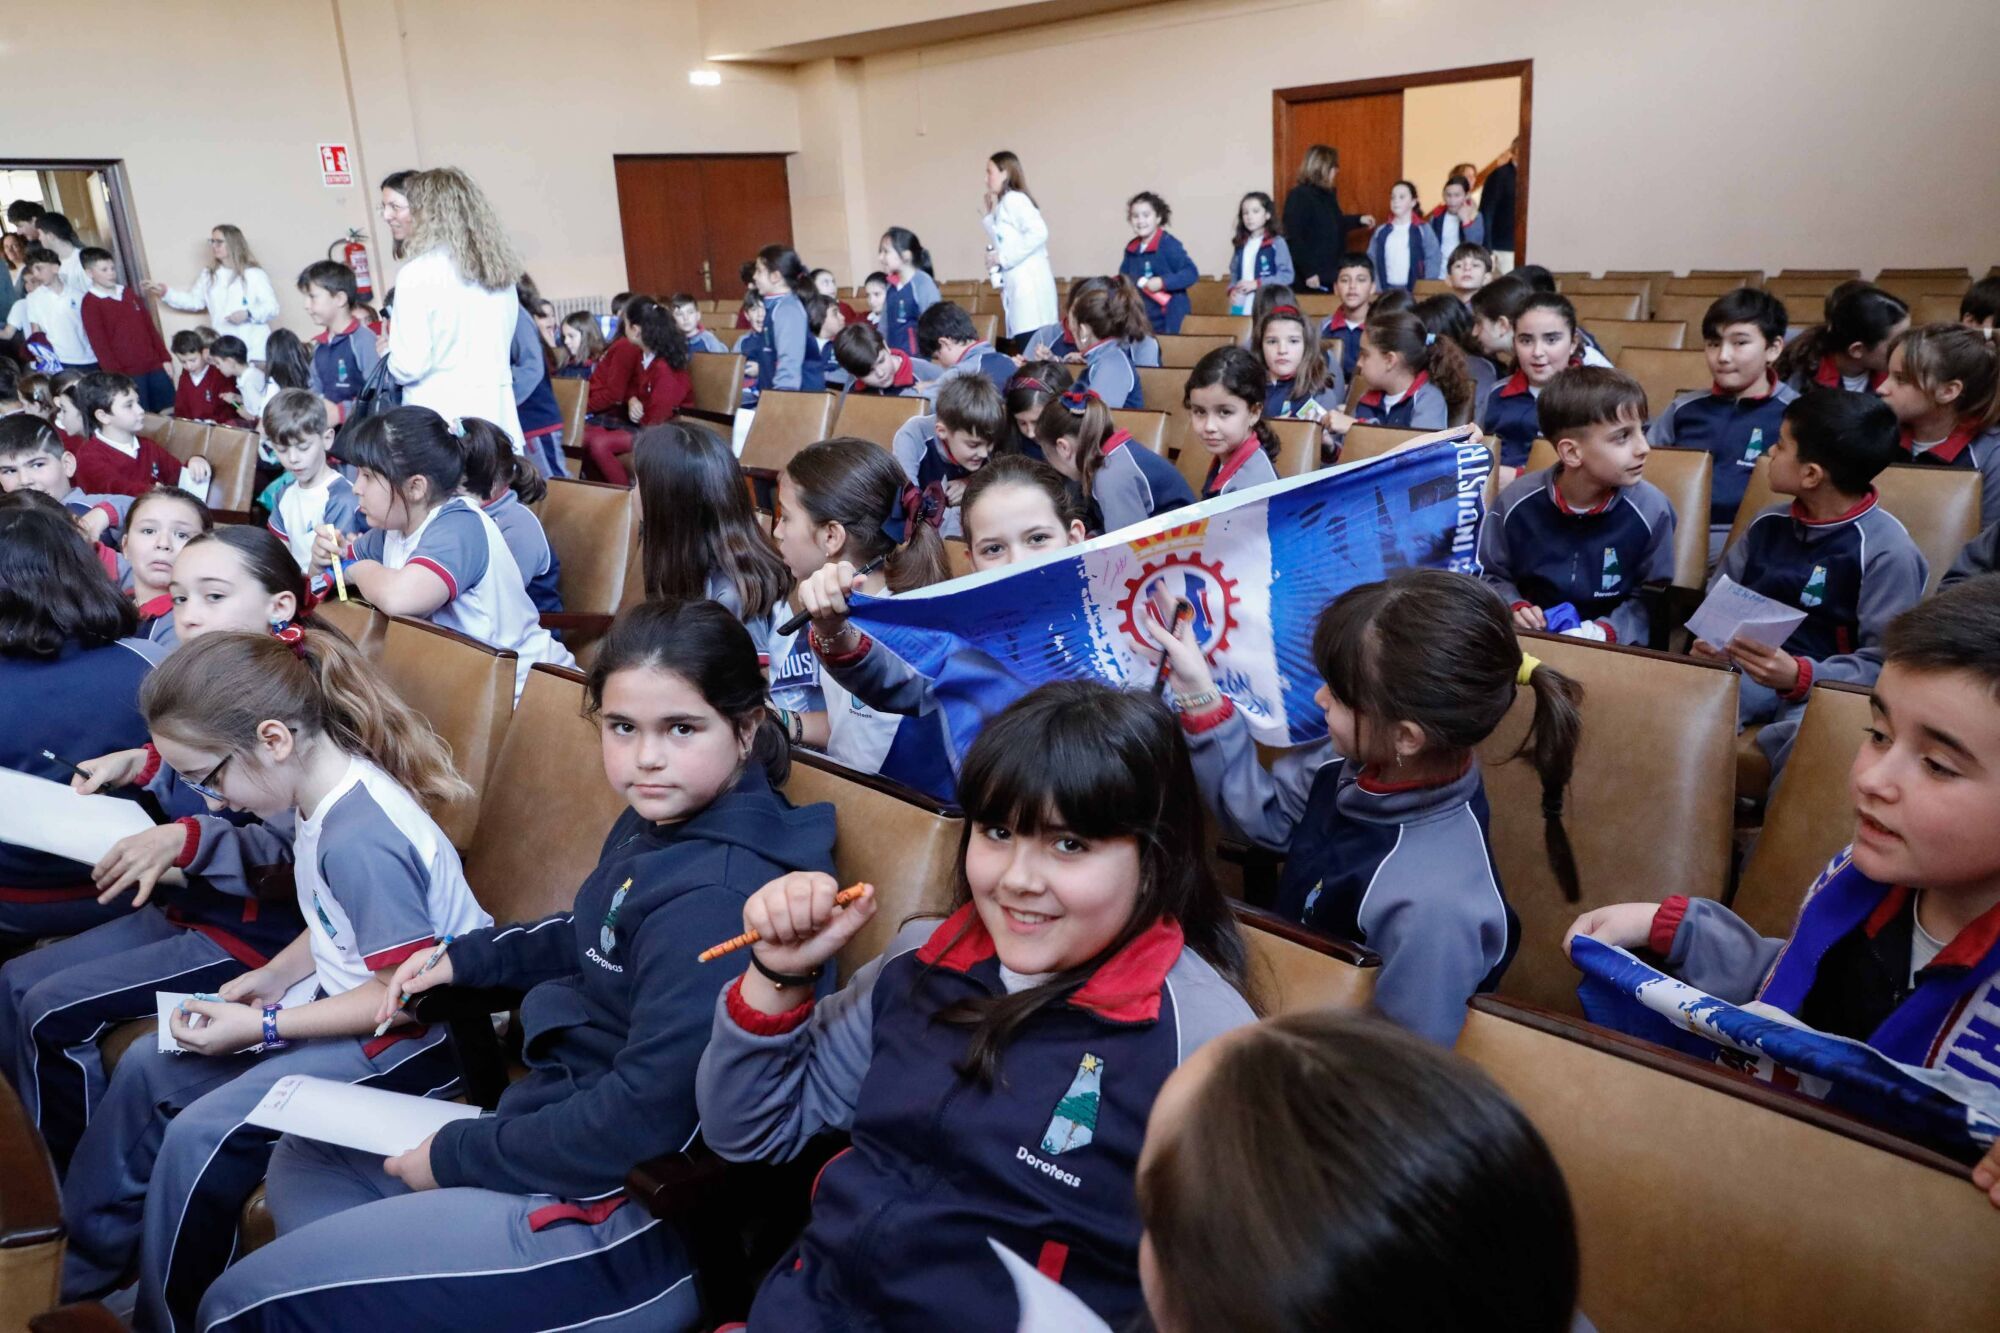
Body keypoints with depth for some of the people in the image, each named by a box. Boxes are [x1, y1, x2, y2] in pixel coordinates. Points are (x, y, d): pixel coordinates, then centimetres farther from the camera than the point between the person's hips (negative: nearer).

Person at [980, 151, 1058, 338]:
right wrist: (989, 216, 19)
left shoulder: (1014, 199, -5)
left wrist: (1004, 257, -15)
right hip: (1017, 286, 9)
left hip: (1029, 284, -9)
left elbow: (1038, 232, -19)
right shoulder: (1004, 204, 22)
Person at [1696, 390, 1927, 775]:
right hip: (1746, 669, 5)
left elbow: (1882, 664, -10)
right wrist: (1712, 644, -6)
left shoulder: (1887, 551, -8)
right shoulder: (1768, 524, 11)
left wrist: (1799, 677, -27)